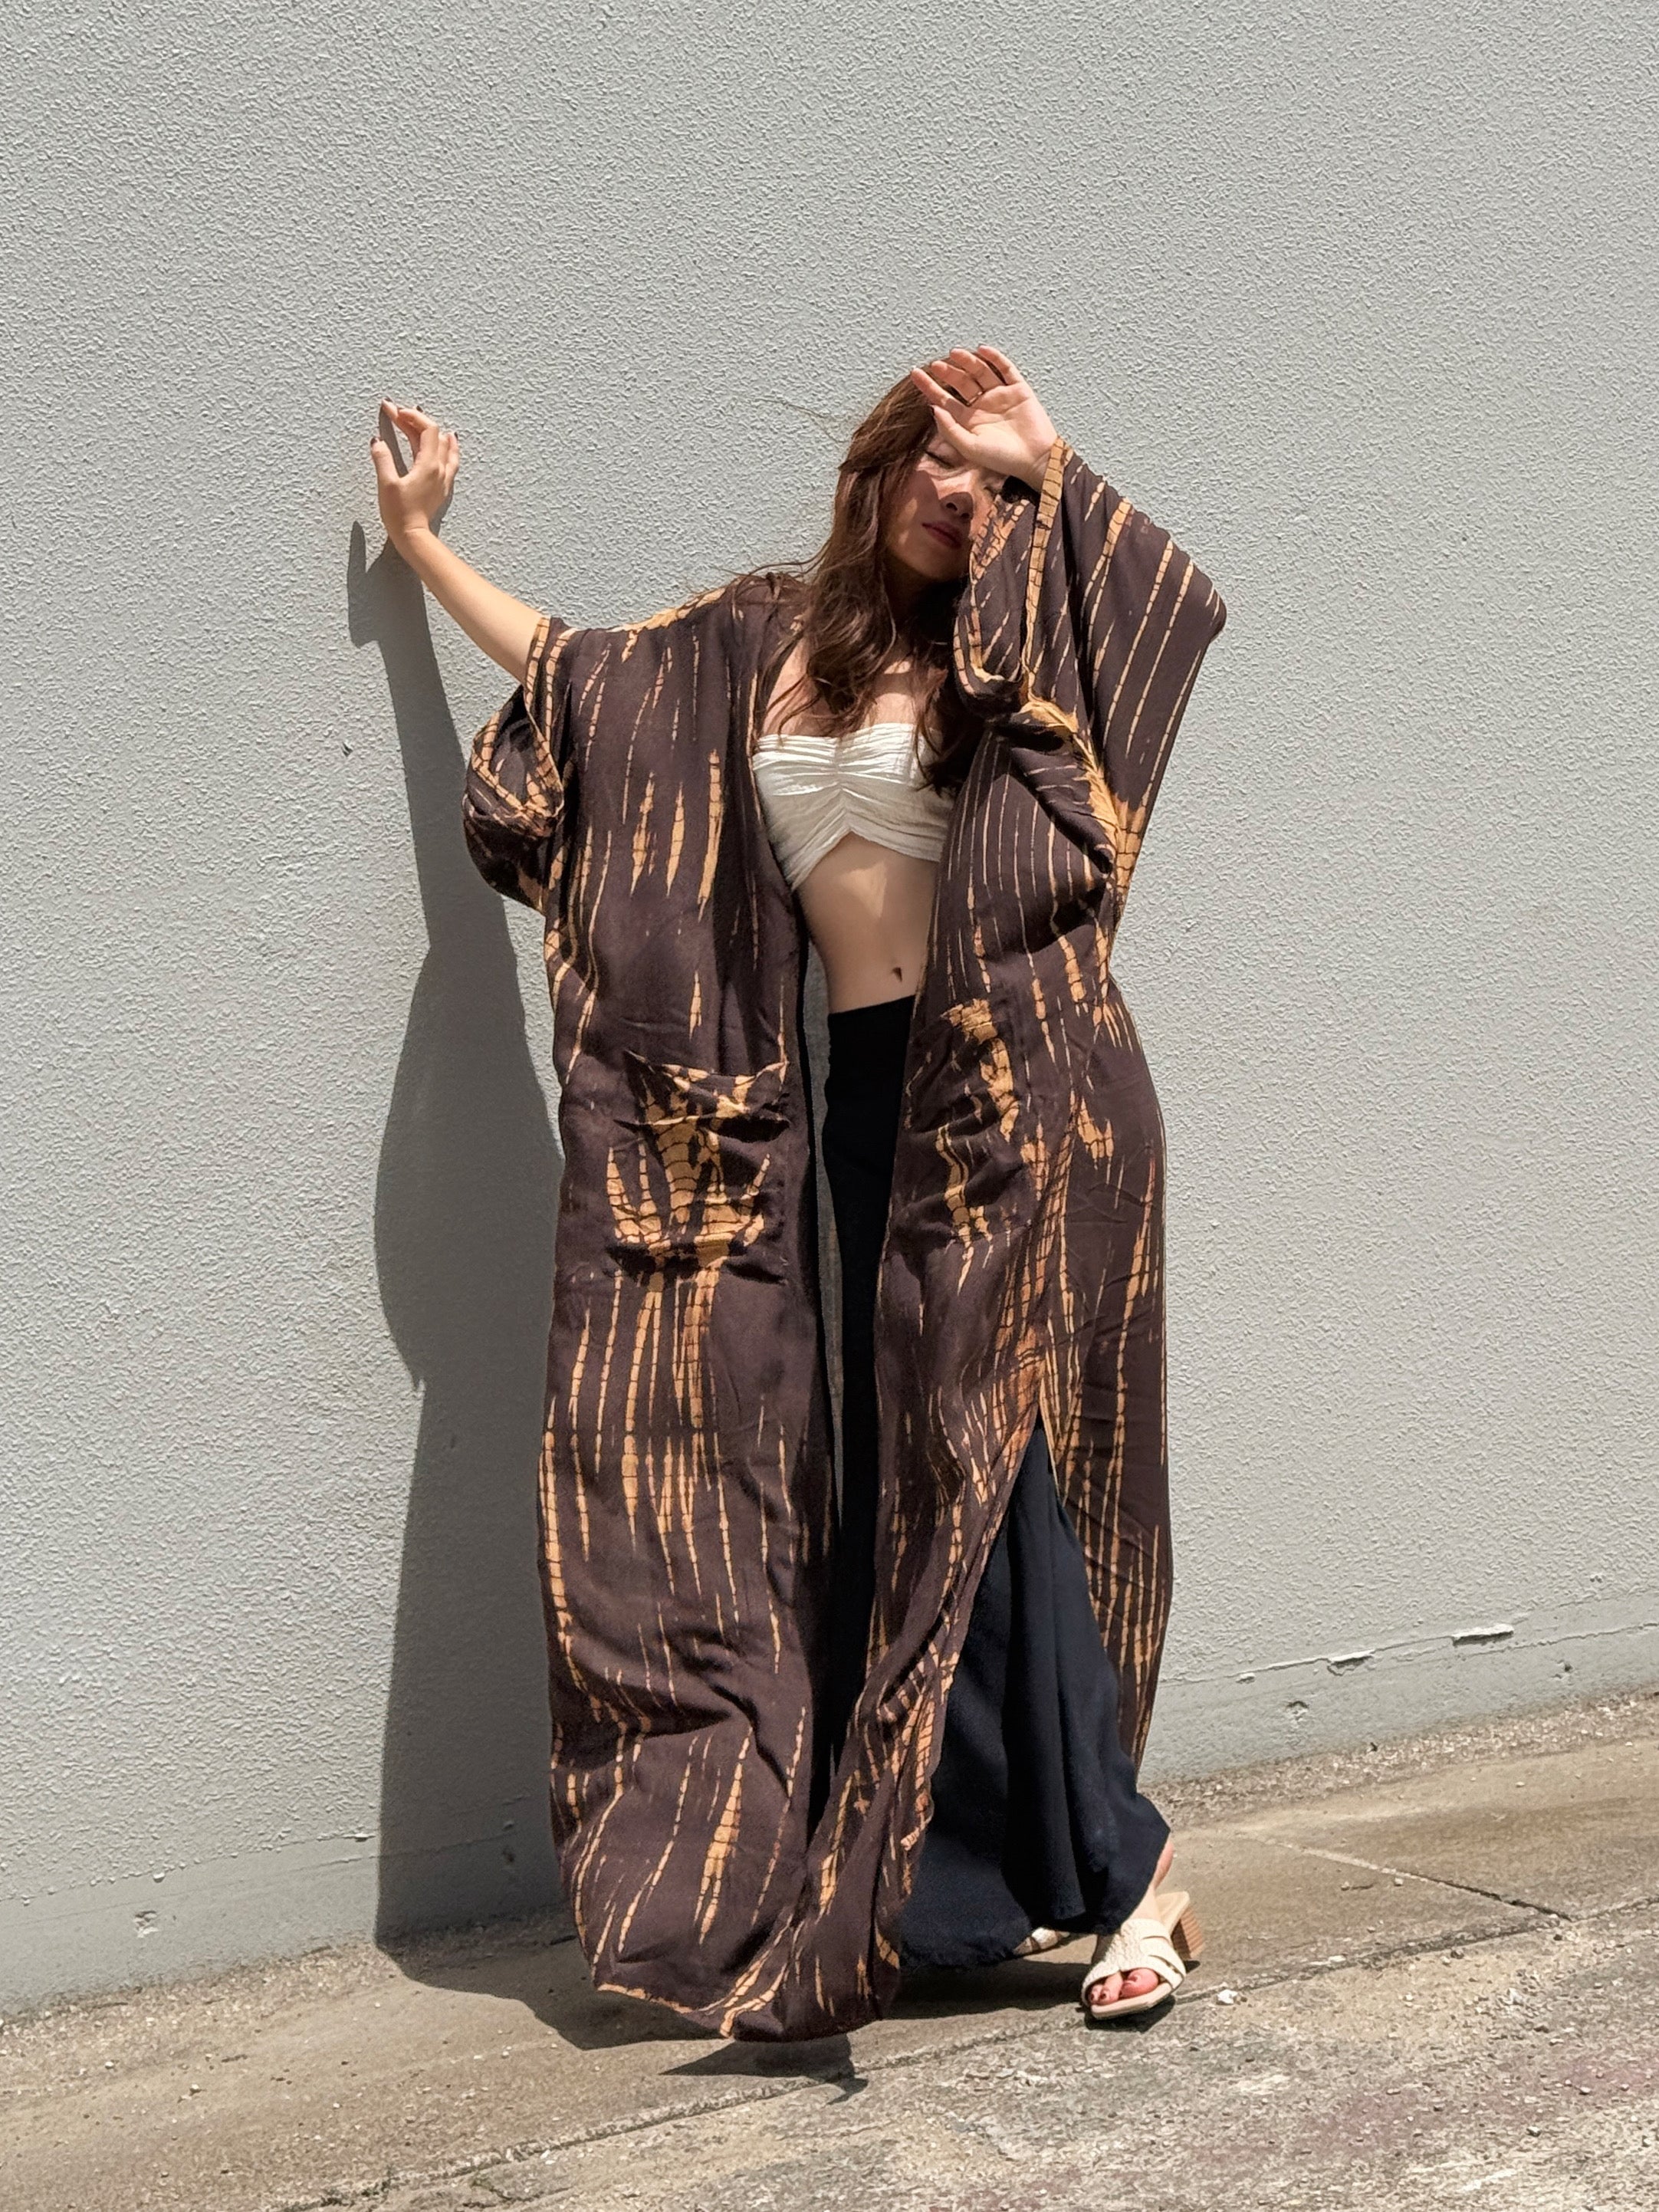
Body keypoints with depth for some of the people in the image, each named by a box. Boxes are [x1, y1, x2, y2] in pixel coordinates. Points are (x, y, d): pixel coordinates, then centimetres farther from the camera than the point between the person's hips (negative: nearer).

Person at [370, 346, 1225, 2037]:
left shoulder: (1013, 643, 3)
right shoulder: (759, 645, 15)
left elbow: (1181, 602, -15)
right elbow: (576, 677, 28)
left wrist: (1050, 473, -12)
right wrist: (426, 544, 35)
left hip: (1021, 1089, -5)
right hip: (869, 1094, 5)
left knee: (984, 1464, -9)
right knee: (911, 1476, 5)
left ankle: (1121, 1860, 1)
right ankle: (993, 1878, 14)